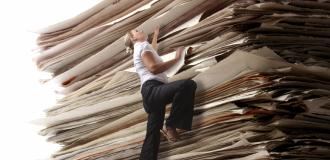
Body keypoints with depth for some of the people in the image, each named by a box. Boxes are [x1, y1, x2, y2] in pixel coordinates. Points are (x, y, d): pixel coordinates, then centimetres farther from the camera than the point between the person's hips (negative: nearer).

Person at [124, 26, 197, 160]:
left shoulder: (141, 48, 34)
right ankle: (170, 126, -24)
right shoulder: (142, 46, 4)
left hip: (153, 93, 10)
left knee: (152, 135, 1)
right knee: (187, 84, -31)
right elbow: (153, 68, -13)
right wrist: (176, 59, -7)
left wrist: (156, 35, 71)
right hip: (152, 89, -10)